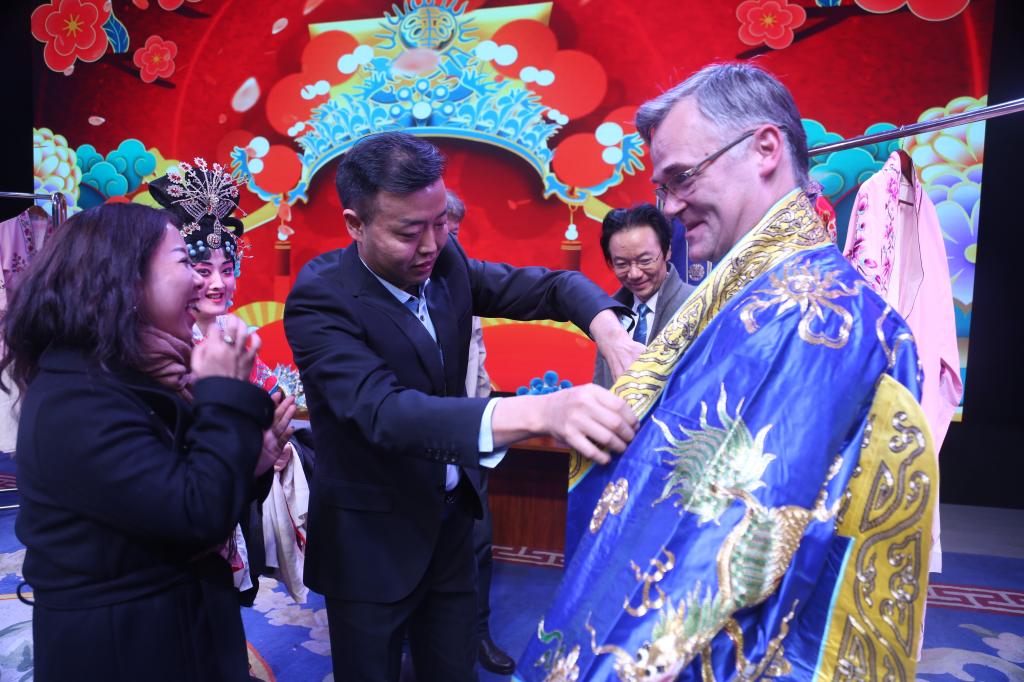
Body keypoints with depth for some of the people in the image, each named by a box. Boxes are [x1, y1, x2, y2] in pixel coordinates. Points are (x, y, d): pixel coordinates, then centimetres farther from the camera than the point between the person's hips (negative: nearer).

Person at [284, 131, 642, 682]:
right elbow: (382, 411, -38)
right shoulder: (321, 299, -24)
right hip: (374, 541, -4)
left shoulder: (445, 263, -7)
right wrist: (539, 413, -53)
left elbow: (551, 286, -4)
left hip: (451, 520, 5)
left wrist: (611, 333, -28)